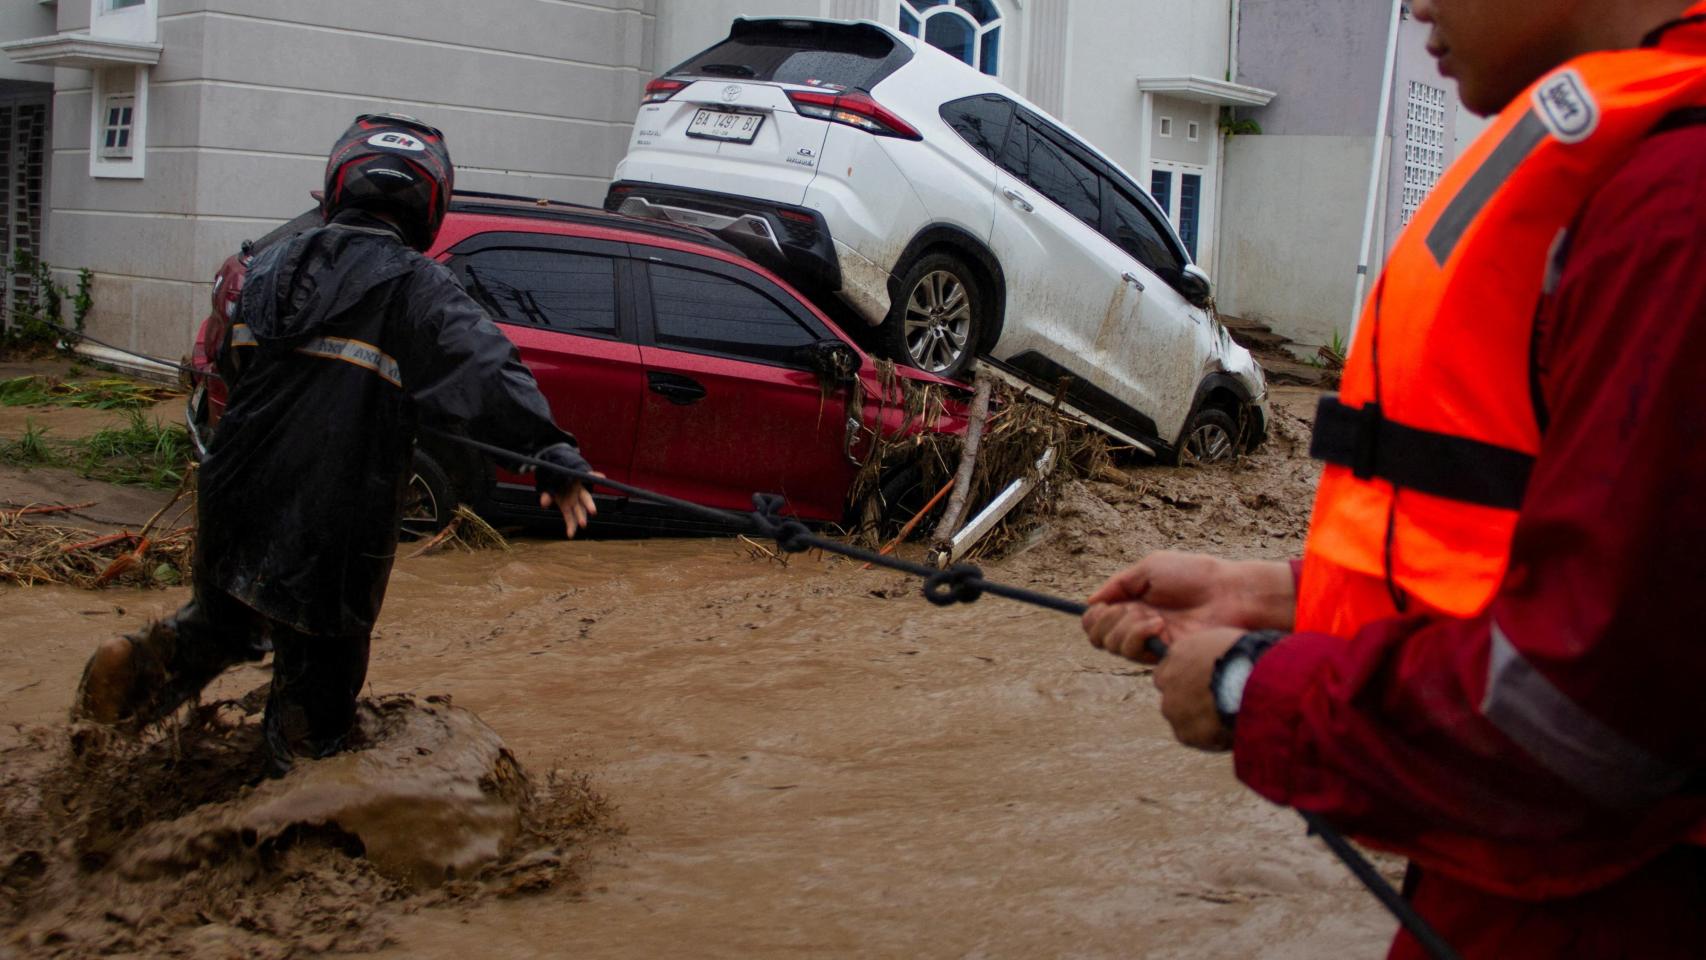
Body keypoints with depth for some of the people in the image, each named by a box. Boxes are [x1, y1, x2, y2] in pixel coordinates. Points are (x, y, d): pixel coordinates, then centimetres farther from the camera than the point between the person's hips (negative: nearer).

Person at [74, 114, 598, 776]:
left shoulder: (270, 268, 7)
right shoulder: (414, 288, -12)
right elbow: (488, 373, -25)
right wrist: (554, 457, -30)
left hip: (234, 510, 6)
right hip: (332, 540, -6)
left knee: (226, 616, 29)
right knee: (320, 672, 10)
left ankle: (149, 665, 5)